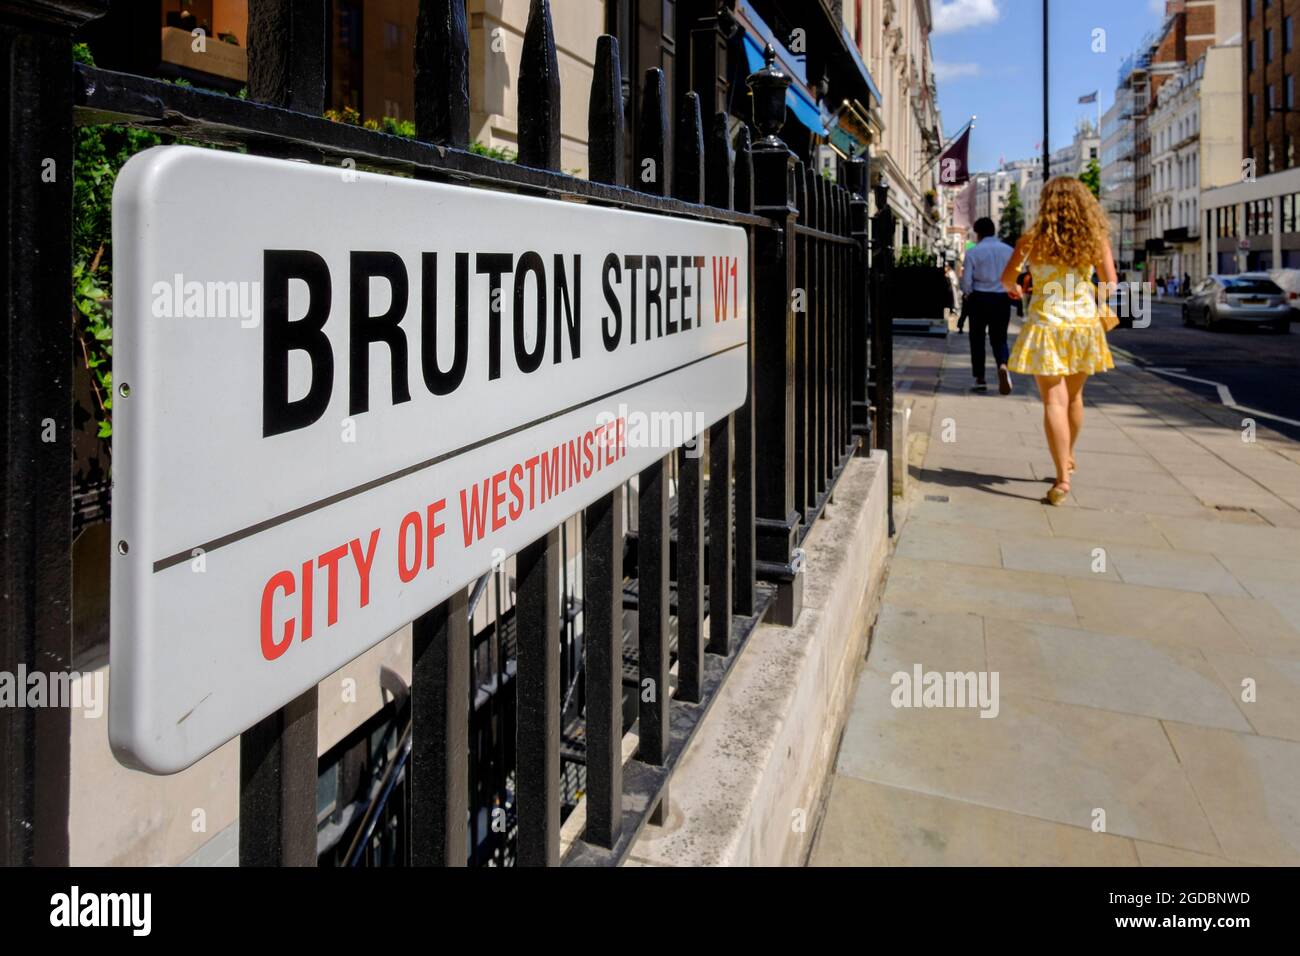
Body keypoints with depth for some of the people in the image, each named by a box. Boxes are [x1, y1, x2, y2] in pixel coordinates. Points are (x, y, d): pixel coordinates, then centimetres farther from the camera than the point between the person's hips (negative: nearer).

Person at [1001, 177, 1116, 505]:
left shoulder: (1034, 237, -4)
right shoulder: (1096, 237, 1)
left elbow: (1007, 276, 3)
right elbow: (1110, 284, -2)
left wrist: (1013, 289, 26)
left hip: (1047, 322, -3)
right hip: (1084, 322, 3)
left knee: (1054, 400, -6)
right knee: (1074, 396, 20)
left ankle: (1063, 477, -14)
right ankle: (1068, 456, 40)